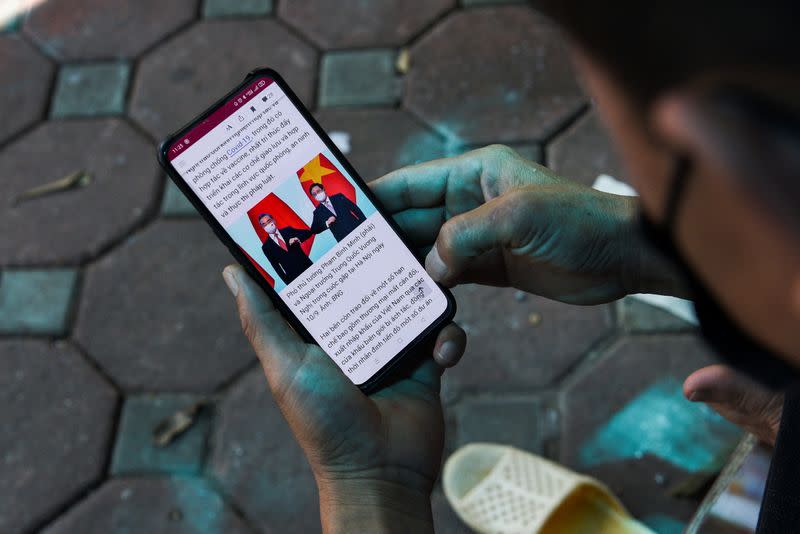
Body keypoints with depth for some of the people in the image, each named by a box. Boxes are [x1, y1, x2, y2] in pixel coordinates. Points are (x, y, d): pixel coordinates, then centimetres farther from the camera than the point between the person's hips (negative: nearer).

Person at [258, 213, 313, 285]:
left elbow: (308, 232, 6)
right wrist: (287, 281, -3)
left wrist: (297, 238, -14)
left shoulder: (288, 230, 8)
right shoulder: (266, 247, 3)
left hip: (308, 267, 2)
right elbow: (275, 265, 3)